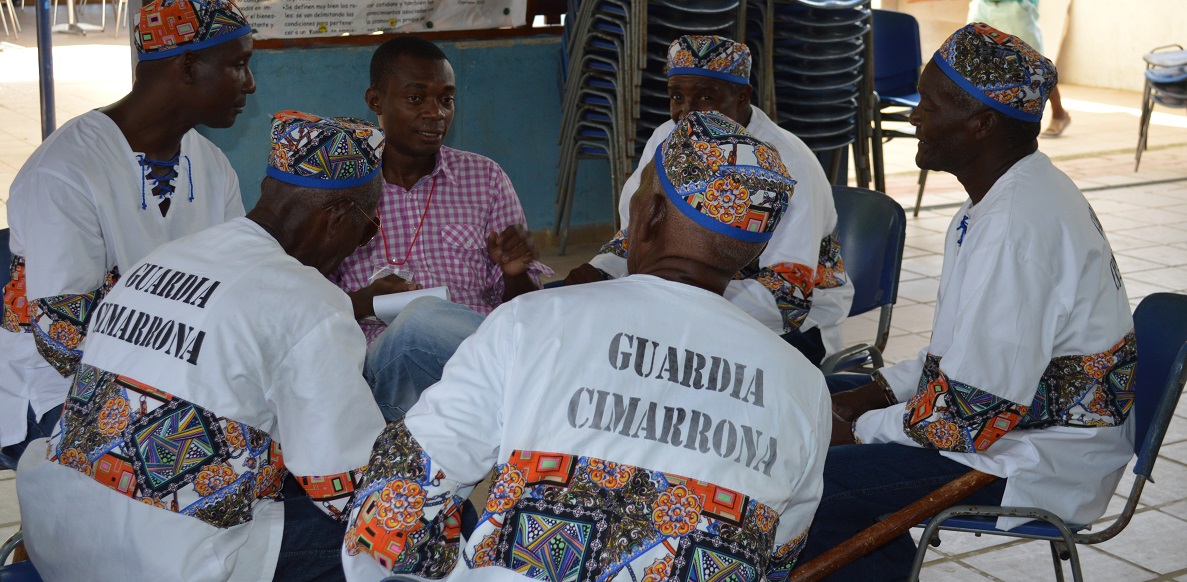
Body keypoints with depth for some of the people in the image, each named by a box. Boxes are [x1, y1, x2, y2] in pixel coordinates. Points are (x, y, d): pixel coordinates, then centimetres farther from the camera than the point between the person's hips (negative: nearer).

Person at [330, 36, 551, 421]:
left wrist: (516, 274, -7)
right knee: (419, 322, -35)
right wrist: (362, 302, -12)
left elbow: (521, 308, 16)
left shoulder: (486, 179, 14)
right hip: (382, 367, 0)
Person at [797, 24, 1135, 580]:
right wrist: (871, 393, 7)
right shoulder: (1011, 195, 8)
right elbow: (964, 349, 18)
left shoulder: (1020, 226, -25)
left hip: (1038, 465, -11)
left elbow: (973, 412, -26)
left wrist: (856, 431, -12)